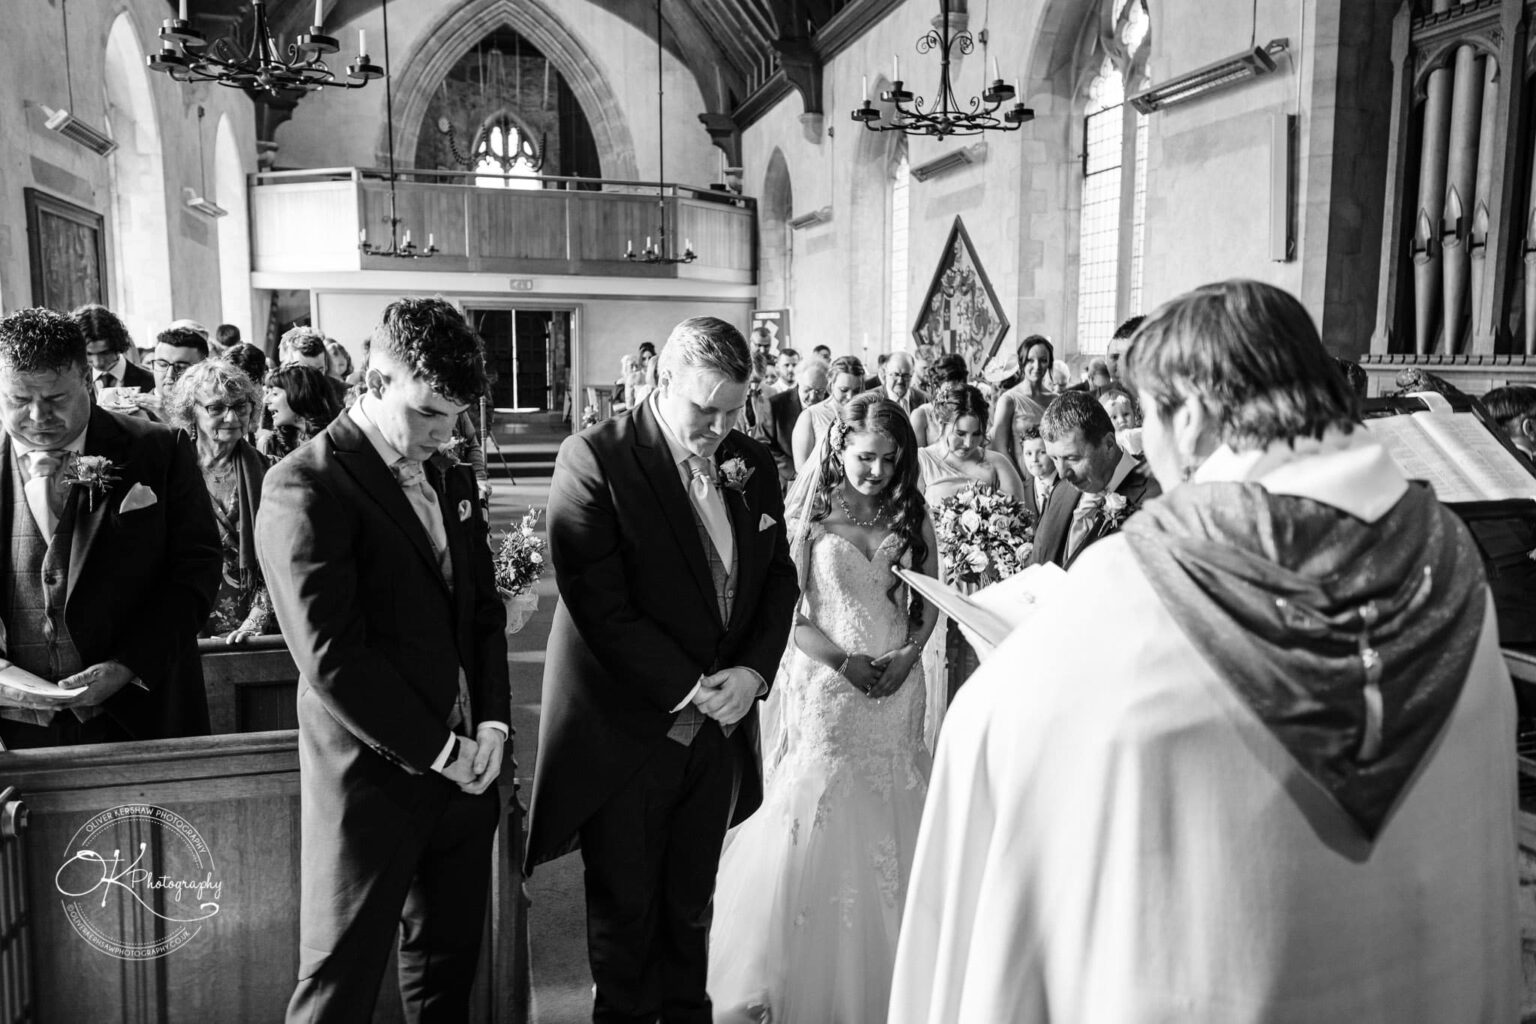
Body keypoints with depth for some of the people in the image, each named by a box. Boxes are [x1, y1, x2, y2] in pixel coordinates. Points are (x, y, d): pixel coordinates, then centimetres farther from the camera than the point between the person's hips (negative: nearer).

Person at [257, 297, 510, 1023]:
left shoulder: (452, 480, 11)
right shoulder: (306, 485, -13)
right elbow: (331, 656, -19)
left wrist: (491, 721, -1)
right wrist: (436, 750, -14)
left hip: (463, 767, 7)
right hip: (373, 779, -6)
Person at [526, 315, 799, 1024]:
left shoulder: (752, 464, 5)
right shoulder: (593, 460, -14)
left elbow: (779, 576, 10)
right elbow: (599, 605, -18)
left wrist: (754, 671, -6)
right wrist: (686, 689, -17)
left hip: (718, 728, 5)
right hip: (626, 734, -4)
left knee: (692, 904, 18)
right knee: (625, 910, 13)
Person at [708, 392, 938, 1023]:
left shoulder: (911, 515, 4)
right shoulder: (809, 513, -6)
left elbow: (929, 599, 10)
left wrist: (909, 653, -7)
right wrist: (843, 660, -16)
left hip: (894, 685, 3)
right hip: (824, 685, -3)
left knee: (885, 825, 8)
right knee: (814, 825, 0)